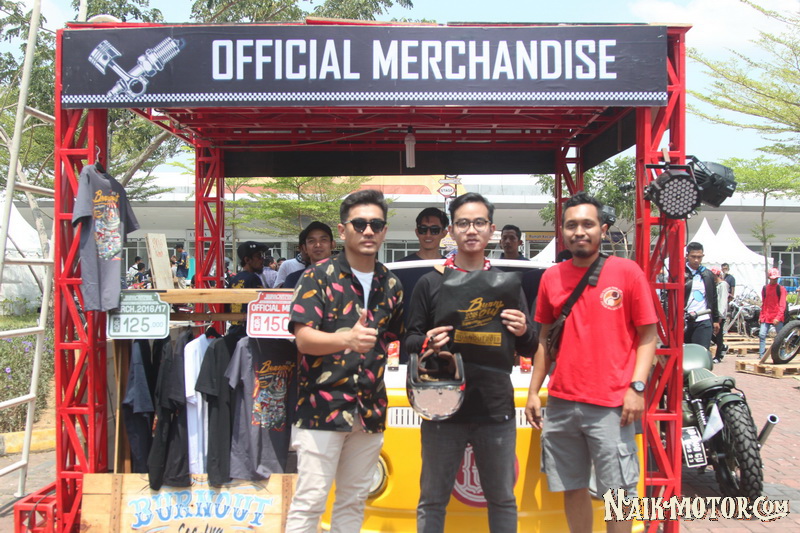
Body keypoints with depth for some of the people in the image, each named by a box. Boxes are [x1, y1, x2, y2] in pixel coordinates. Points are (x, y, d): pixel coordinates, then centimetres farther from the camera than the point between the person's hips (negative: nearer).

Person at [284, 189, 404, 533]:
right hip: (322, 407, -5)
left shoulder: (391, 285, 10)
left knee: (354, 501, 13)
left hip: (370, 411, 5)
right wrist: (348, 340, -32)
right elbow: (303, 337, -16)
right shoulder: (319, 277, -6)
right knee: (310, 501, -2)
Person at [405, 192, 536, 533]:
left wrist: (523, 332, -12)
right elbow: (409, 342, 4)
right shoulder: (430, 283, 4)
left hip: (497, 410, 2)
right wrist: (427, 343, -18)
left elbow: (530, 350, 10)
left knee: (503, 499, 13)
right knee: (433, 500, 8)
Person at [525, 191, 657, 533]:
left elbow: (648, 335, -1)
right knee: (572, 489, 12)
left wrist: (637, 388, -11)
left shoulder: (627, 271, -2)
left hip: (611, 406, -4)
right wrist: (533, 392, 12)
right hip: (560, 405, 4)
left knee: (619, 492, 2)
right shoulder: (551, 277, 9)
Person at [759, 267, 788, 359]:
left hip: (777, 318, -3)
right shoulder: (765, 288, 11)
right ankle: (761, 356, -3)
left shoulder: (781, 288, -2)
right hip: (766, 316, 3)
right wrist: (761, 316, 14)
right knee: (762, 335, -6)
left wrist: (778, 317, -18)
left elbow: (782, 304, -8)